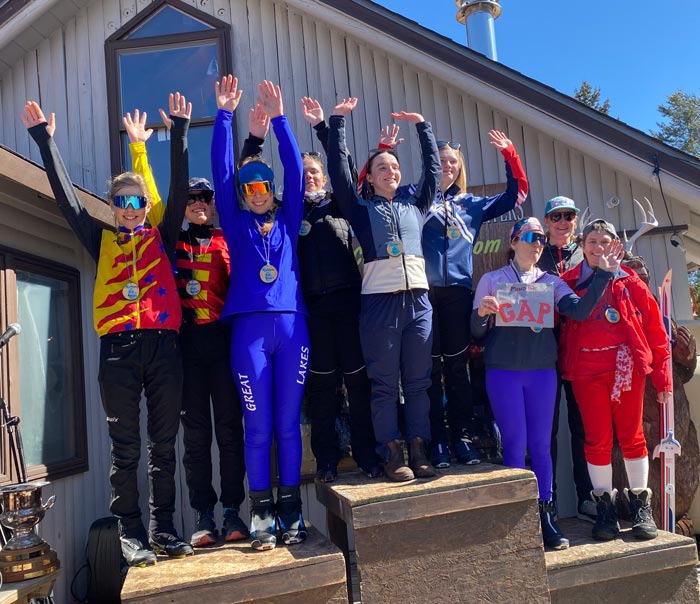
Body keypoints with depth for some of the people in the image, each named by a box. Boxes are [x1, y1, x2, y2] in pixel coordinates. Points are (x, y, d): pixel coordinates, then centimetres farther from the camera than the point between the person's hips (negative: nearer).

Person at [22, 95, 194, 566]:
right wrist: (45, 140, 10)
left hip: (163, 346, 0)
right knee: (125, 449, 3)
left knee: (164, 445, 5)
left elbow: (180, 189, 7)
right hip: (118, 349, 0)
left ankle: (163, 528, 16)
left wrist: (179, 132, 1)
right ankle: (132, 534, 13)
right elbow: (67, 198, 13)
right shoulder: (102, 242, 17)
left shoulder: (162, 237, 16)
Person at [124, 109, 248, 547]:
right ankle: (203, 516, 10)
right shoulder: (174, 241, 12)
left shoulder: (228, 239, 10)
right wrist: (138, 147, 8)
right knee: (196, 433, 3)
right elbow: (152, 198, 9)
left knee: (229, 427, 2)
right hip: (187, 340, 1)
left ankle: (233, 512, 9)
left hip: (223, 337, -1)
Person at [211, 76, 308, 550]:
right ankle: (261, 516, 10)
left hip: (292, 326, 1)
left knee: (288, 424, 5)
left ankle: (291, 512, 14)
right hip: (249, 329, -1)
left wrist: (279, 118, 7)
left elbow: (295, 168, 9)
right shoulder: (237, 224, 13)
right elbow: (222, 170, 8)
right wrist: (225, 115, 6)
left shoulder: (288, 220, 15)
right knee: (258, 427, 1)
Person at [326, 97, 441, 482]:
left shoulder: (415, 203, 20)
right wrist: (337, 121, 8)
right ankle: (391, 455, 7)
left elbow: (433, 167, 24)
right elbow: (338, 169, 7)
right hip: (379, 301, -3)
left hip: (418, 299, 3)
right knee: (384, 384, -1)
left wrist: (422, 125, 24)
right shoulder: (361, 208, 12)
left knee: (418, 381, 5)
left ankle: (418, 451, 13)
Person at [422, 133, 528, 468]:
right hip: (423, 291, -2)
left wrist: (509, 153, 18)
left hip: (458, 292, 2)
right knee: (430, 368, -2)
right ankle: (436, 440, 6)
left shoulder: (471, 204, 19)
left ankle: (461, 437, 14)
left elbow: (516, 193, 26)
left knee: (457, 366, 6)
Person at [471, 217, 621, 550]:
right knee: (515, 444, 1)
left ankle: (546, 516, 15)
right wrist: (482, 313, -17)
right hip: (503, 371, -2)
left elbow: (580, 310, -6)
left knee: (541, 445, 5)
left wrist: (603, 273, -12)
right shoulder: (491, 280, 6)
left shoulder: (552, 282, 12)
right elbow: (477, 332, 5)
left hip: (542, 371, 2)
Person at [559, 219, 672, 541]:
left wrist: (662, 376, 2)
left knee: (631, 435, 7)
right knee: (597, 439, 4)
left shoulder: (631, 283, 6)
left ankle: (641, 506, 21)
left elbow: (655, 330, 5)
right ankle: (605, 509, 17)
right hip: (586, 371, 0)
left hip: (626, 367, 0)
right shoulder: (567, 283, 6)